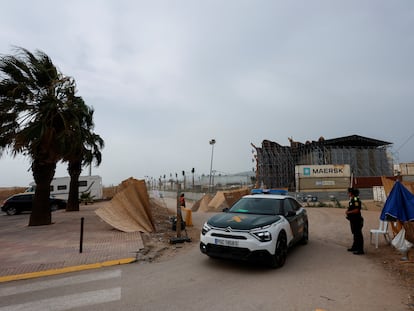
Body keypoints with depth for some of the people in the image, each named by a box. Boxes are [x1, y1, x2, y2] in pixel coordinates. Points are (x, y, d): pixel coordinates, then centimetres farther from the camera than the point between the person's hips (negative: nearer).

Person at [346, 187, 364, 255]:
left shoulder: (356, 199, -19)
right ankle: (355, 247, 31)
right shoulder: (351, 199, 13)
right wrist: (348, 210, 6)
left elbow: (356, 210, -26)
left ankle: (360, 250, 2)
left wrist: (348, 212, -15)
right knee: (355, 234, 19)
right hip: (353, 219, 11)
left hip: (357, 220, -11)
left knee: (358, 234, -4)